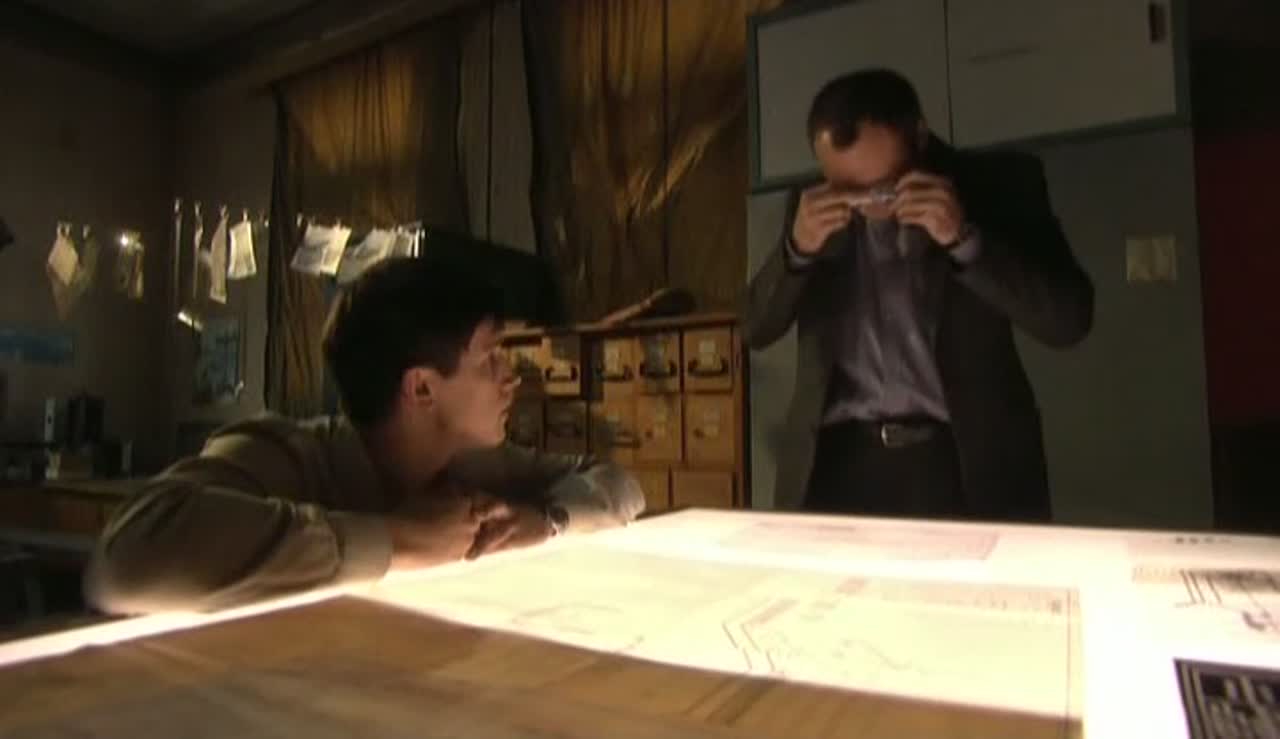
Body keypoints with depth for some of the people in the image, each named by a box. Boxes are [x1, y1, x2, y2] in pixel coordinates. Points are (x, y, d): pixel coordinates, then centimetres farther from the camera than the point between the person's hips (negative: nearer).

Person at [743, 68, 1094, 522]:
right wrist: (797, 248, -13)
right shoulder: (814, 207, 7)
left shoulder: (999, 182, 1)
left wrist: (963, 238, -19)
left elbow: (1069, 319, -6)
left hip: (967, 465, -1)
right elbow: (756, 330, 4)